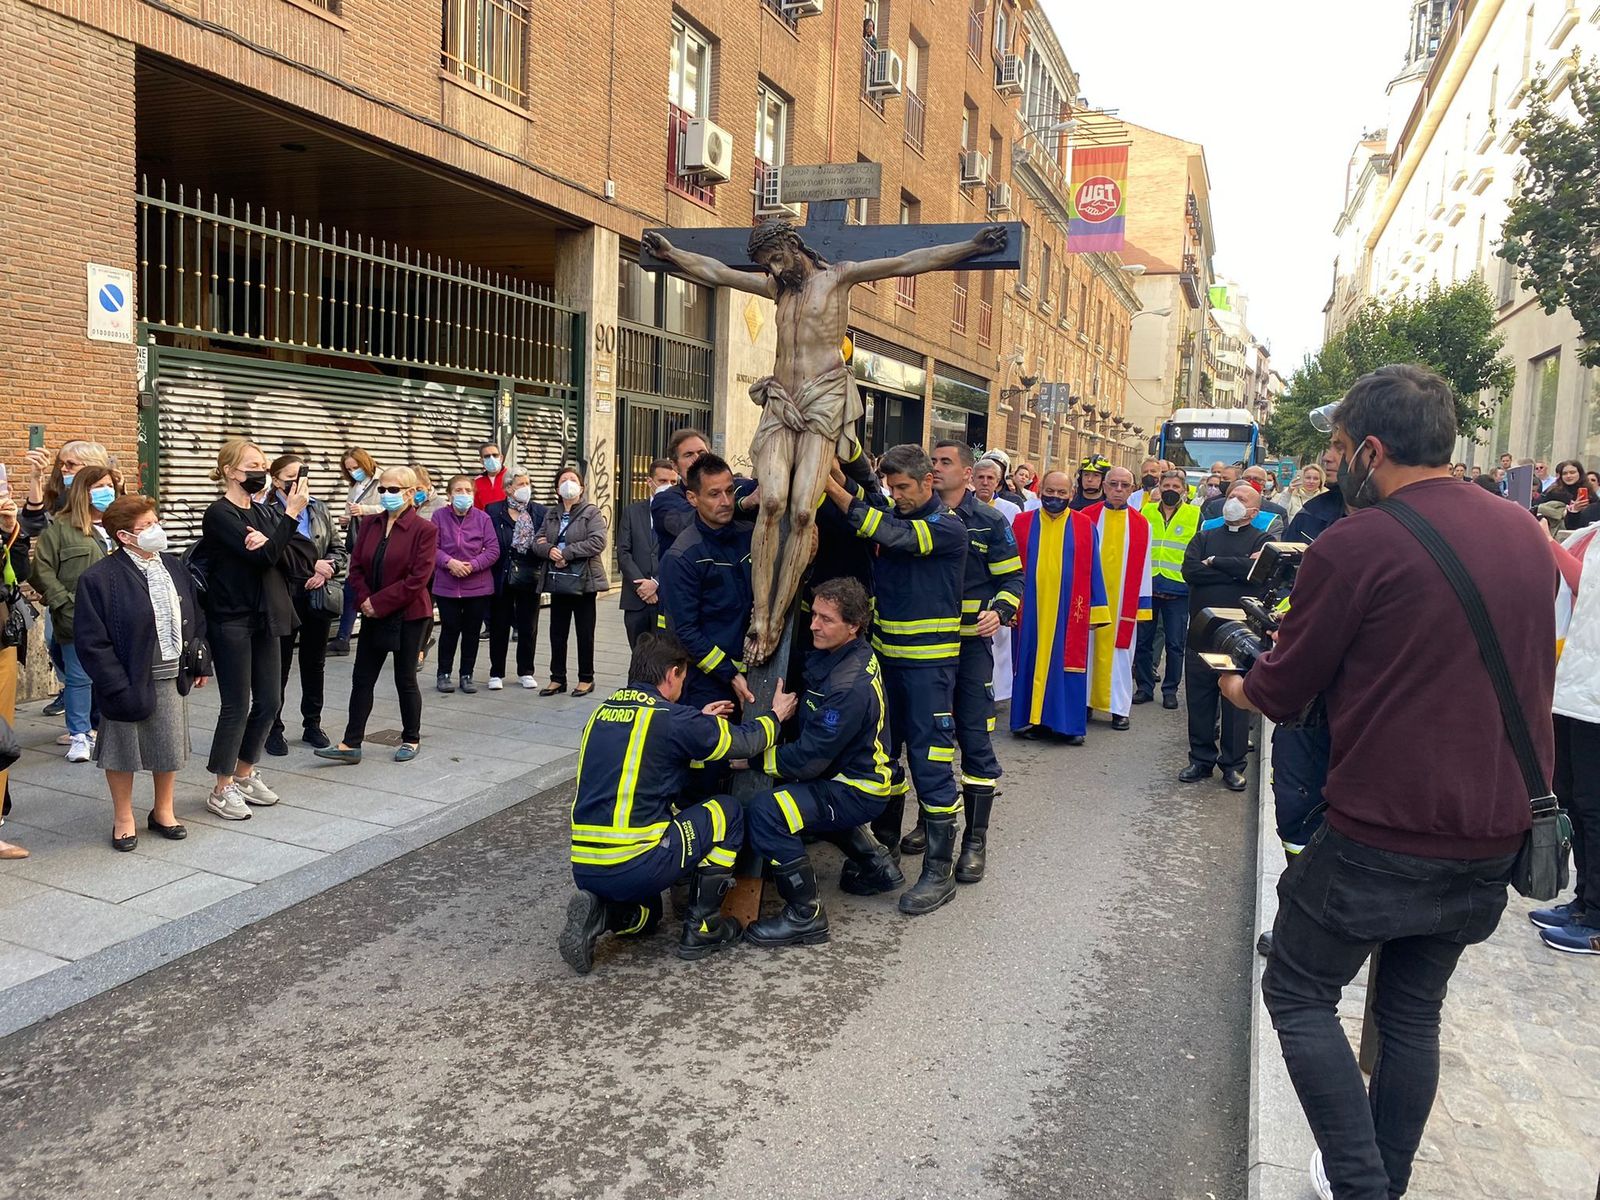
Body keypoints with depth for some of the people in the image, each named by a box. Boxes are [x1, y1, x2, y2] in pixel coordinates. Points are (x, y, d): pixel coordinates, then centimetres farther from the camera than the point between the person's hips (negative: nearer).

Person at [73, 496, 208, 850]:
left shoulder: (173, 566, 6)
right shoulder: (100, 579, -14)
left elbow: (195, 618, 14)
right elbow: (91, 641, -15)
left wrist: (200, 663, 10)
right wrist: (118, 686, -18)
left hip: (172, 676, 5)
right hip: (131, 680, -5)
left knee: (171, 747, 15)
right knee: (124, 749, 10)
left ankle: (163, 811, 34)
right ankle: (123, 819, 27)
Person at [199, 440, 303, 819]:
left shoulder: (261, 511, 11)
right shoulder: (220, 513, -11)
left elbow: (283, 557, 1)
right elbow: (262, 557, -20)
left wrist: (266, 543, -21)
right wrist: (292, 514, -18)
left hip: (265, 618, 7)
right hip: (231, 620, -7)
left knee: (269, 701, 10)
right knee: (237, 705, -2)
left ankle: (245, 774, 26)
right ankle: (222, 789, 11)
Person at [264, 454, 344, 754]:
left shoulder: (319, 509, 8)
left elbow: (339, 549, 9)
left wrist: (327, 567, -10)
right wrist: (312, 566, -21)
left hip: (318, 598, 5)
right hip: (283, 598, -5)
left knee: (314, 663, 15)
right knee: (279, 665, 6)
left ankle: (312, 724, 28)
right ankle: (273, 728, 18)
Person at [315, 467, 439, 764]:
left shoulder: (424, 529, -11)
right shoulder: (369, 525, 6)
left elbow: (418, 578, -17)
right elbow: (356, 567, 6)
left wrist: (379, 602, -17)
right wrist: (365, 599, -11)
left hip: (409, 616, -5)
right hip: (373, 615, 5)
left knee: (405, 679, 6)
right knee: (362, 679, 5)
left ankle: (411, 739, 22)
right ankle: (351, 744, 10)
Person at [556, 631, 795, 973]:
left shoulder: (601, 713, 10)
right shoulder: (674, 719, -9)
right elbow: (745, 741, 6)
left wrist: (700, 722, 32)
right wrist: (776, 715, 25)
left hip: (583, 869, 7)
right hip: (635, 868, -7)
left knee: (645, 914, 37)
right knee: (728, 811, 13)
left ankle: (598, 913, 4)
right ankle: (702, 929, 16)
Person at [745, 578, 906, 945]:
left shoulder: (851, 685, -29)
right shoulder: (831, 654, 0)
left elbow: (809, 758, -25)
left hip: (856, 791, -10)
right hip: (844, 772, 10)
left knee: (766, 811, -26)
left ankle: (805, 916, -13)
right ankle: (876, 865, 33)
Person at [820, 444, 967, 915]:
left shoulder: (948, 527, -12)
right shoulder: (889, 517, 9)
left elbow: (896, 536, -26)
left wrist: (838, 492, -28)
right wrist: (841, 480, -11)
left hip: (929, 663, -7)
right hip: (886, 655, 7)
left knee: (930, 762, -4)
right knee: (883, 751, 16)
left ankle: (939, 870, 5)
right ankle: (885, 842, 33)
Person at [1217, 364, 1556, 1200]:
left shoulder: (1356, 543, -17)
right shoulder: (1527, 535, 5)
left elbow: (1279, 694, -8)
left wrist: (1234, 686, 13)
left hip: (1382, 836, -7)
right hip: (1495, 835, 7)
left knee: (1298, 993, 11)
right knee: (1412, 1009, 21)